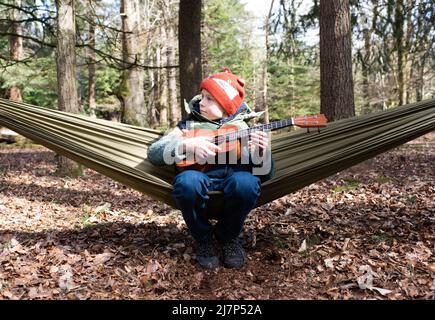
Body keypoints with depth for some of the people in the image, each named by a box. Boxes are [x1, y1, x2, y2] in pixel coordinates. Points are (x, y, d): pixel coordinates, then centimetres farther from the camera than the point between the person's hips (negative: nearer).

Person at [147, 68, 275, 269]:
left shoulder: (245, 128, 15)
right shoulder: (189, 123, 16)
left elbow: (265, 175, 7)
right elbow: (153, 152, 5)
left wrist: (261, 153, -15)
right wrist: (188, 145, -10)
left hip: (233, 185, 0)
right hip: (200, 186, 0)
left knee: (247, 182, -34)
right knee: (187, 180, -34)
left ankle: (229, 237, -1)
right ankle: (203, 240, -3)